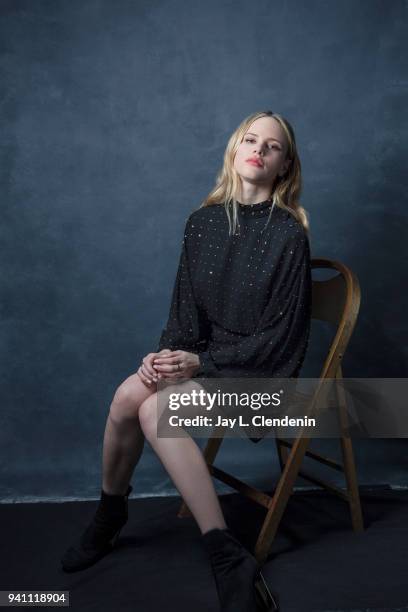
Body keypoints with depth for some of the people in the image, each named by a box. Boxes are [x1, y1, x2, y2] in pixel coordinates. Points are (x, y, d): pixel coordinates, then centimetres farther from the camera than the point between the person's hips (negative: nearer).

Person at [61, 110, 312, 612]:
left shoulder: (289, 234, -10)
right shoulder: (202, 221, 6)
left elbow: (281, 335, -12)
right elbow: (185, 305, 7)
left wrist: (202, 362, -18)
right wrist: (167, 352, -12)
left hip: (261, 369, -5)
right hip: (202, 355, 5)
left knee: (154, 409, -27)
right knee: (128, 395, -21)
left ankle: (229, 562, -20)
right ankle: (109, 513, 8)